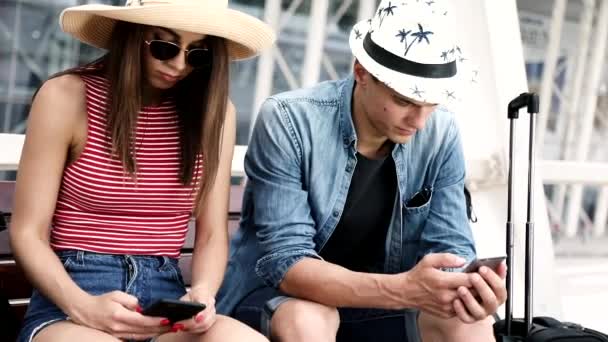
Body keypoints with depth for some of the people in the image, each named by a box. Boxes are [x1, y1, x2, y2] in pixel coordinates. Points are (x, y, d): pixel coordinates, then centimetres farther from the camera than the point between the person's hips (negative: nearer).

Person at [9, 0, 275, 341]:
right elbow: (29, 233, -3)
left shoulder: (216, 110, 5)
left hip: (165, 300, 3)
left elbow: (213, 234, 8)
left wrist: (203, 292, -14)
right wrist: (84, 306, -19)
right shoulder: (67, 97, -4)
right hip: (69, 304, -3)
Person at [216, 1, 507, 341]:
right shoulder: (288, 120, -24)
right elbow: (286, 262, -28)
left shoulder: (441, 133, -11)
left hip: (377, 299, 4)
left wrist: (466, 287, -35)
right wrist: (402, 289, -43)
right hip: (278, 293, -3)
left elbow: (450, 247, -9)